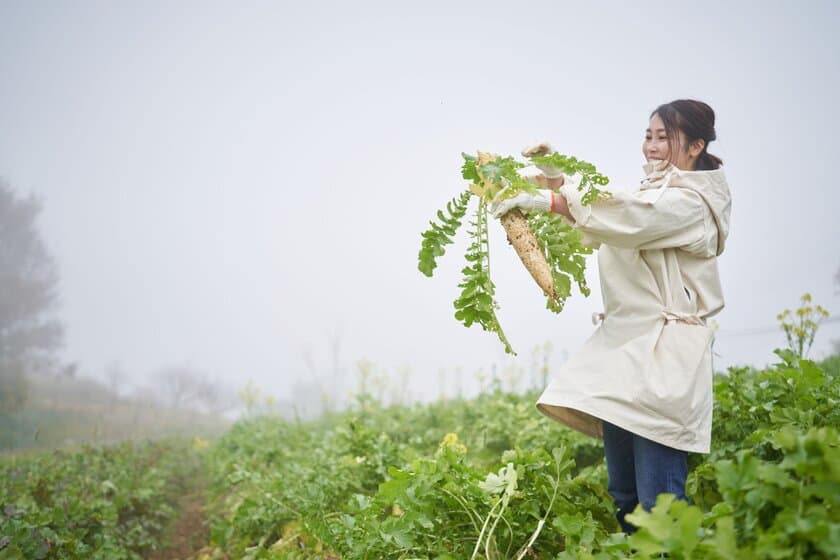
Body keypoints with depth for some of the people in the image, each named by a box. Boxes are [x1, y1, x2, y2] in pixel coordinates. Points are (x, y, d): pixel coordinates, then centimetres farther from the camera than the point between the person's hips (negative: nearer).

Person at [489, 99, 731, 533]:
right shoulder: (653, 196, 21)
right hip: (622, 347, 9)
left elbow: (628, 219, -24)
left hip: (662, 357, -9)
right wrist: (557, 179, -2)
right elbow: (596, 229, 13)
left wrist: (550, 201, -29)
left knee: (659, 504, -10)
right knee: (624, 496, 13)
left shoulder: (691, 203, -6)